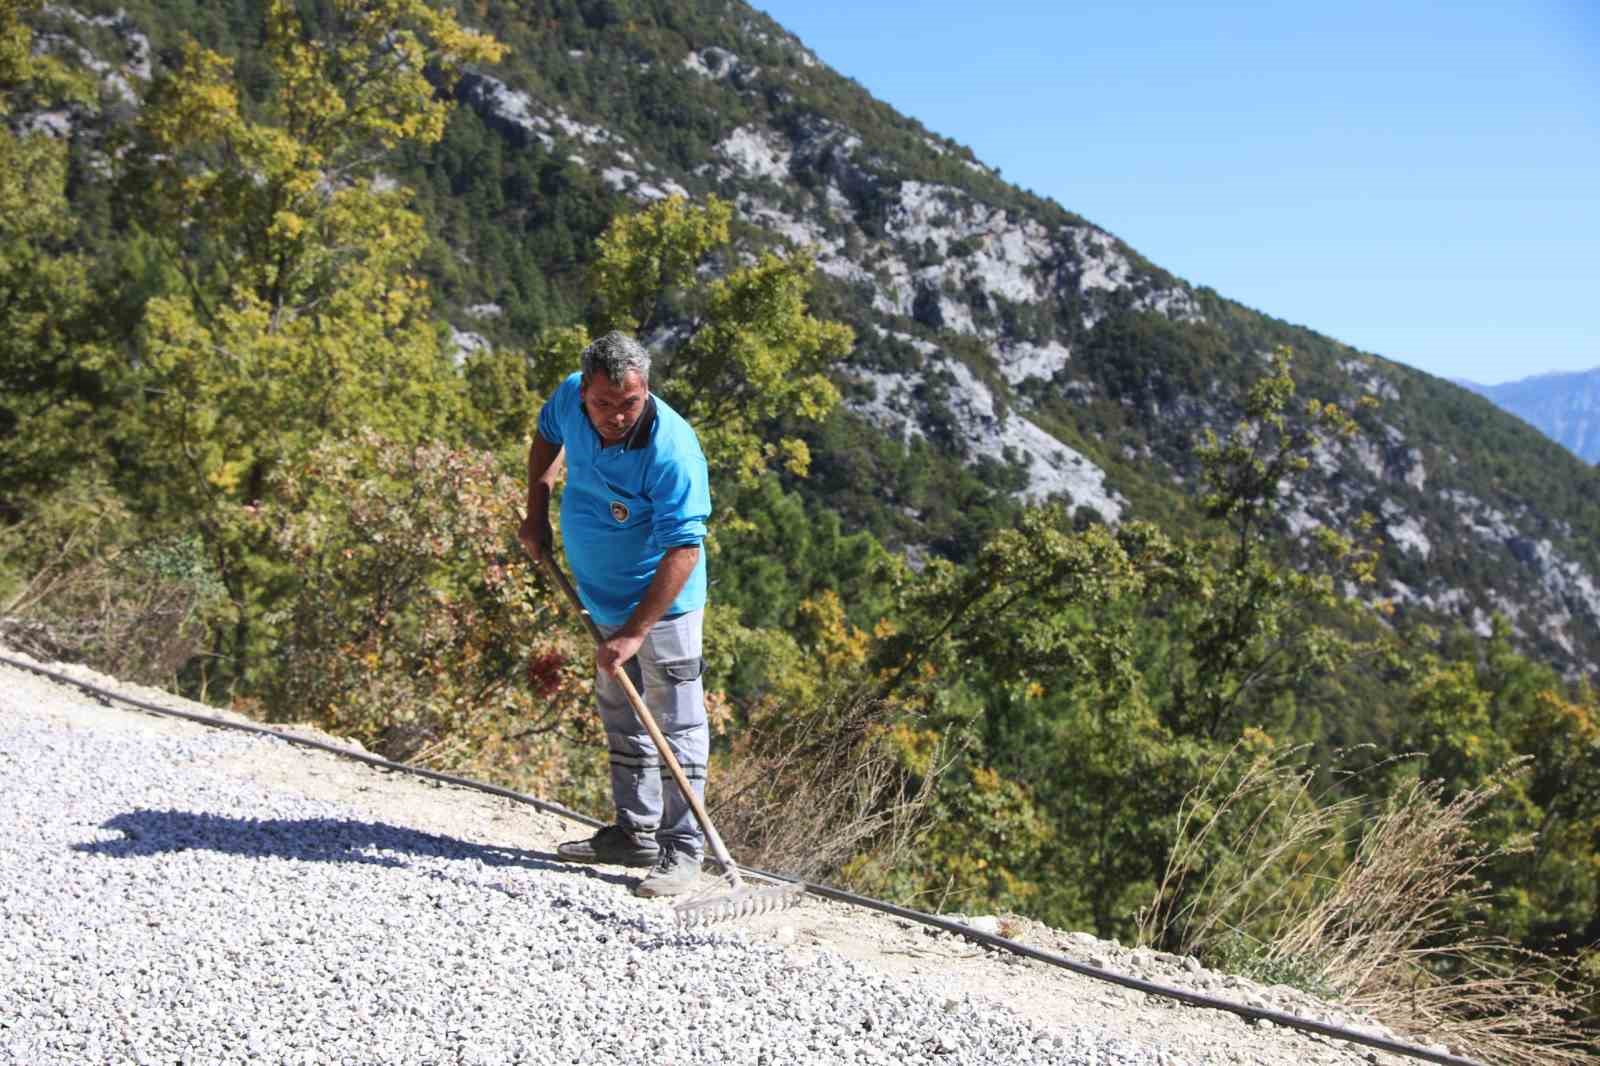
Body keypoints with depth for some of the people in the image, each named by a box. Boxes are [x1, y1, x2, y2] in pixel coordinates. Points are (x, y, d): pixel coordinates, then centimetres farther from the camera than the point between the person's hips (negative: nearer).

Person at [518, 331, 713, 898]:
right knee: (621, 716, 18)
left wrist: (634, 632, -35)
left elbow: (683, 551, -32)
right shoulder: (571, 397, -10)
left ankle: (682, 849, 4)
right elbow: (548, 435, 15)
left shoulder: (672, 452, -31)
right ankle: (635, 833, 32)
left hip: (662, 602, -8)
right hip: (605, 596, 8)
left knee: (675, 724, -4)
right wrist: (536, 511, 8)